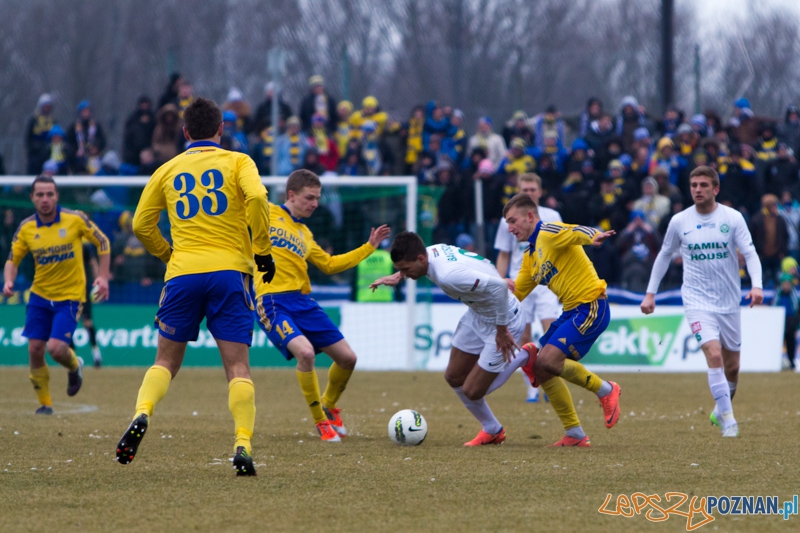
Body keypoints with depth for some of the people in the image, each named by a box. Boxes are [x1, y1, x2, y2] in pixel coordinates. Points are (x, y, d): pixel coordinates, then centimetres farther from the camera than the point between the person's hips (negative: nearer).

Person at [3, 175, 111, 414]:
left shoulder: (75, 219, -10)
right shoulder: (26, 228, -4)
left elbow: (102, 242, 2)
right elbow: (12, 260, 5)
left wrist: (103, 276, -6)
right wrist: (8, 281, -15)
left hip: (70, 296, -3)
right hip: (40, 296, 3)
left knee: (56, 348, -17)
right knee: (35, 349, -3)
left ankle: (75, 366, 21)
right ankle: (45, 403, 16)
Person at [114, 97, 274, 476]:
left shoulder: (168, 171, 14)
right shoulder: (237, 162, 6)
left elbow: (142, 224, 11)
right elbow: (256, 197, -13)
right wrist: (262, 251, -4)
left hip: (182, 274, 2)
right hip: (230, 272, -2)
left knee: (166, 361, 13)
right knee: (238, 366, 0)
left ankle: (141, 416, -13)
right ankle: (243, 447, -15)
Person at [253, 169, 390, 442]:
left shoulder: (305, 234, 23)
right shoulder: (268, 214, 3)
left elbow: (330, 264, 33)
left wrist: (369, 246, 33)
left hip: (303, 301, 7)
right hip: (273, 300, -7)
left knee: (347, 358, 3)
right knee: (305, 352, -29)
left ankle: (329, 406, 33)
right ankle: (320, 421, -8)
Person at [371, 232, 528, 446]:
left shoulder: (448, 275, -38)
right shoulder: (432, 251, -11)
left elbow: (498, 286, -40)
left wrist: (502, 330, -28)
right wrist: (397, 276, 2)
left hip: (503, 320, -9)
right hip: (477, 315, 9)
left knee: (472, 391, -3)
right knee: (454, 377, 14)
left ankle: (523, 358, 15)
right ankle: (491, 430, 31)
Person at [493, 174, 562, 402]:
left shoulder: (552, 217, 5)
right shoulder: (509, 220, 6)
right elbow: (503, 256, 10)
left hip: (547, 283, -1)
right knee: (524, 338, 0)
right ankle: (531, 389, 7)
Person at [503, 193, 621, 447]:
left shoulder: (549, 233, -9)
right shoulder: (530, 256, 19)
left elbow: (575, 232, -30)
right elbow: (515, 293, 27)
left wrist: (594, 237, -52)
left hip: (591, 306, -10)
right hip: (571, 311, 10)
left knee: (548, 361, -20)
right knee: (540, 367, 5)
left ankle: (606, 391, 0)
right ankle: (575, 435, 10)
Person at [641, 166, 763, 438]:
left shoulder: (733, 218, -3)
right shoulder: (679, 221, 0)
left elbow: (750, 253, -7)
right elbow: (664, 255, 13)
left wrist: (756, 285, -24)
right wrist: (650, 293, 11)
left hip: (729, 301, 2)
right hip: (697, 300, -2)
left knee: (732, 365, 9)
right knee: (714, 354, -21)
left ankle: (721, 409, 36)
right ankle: (728, 420, -17)